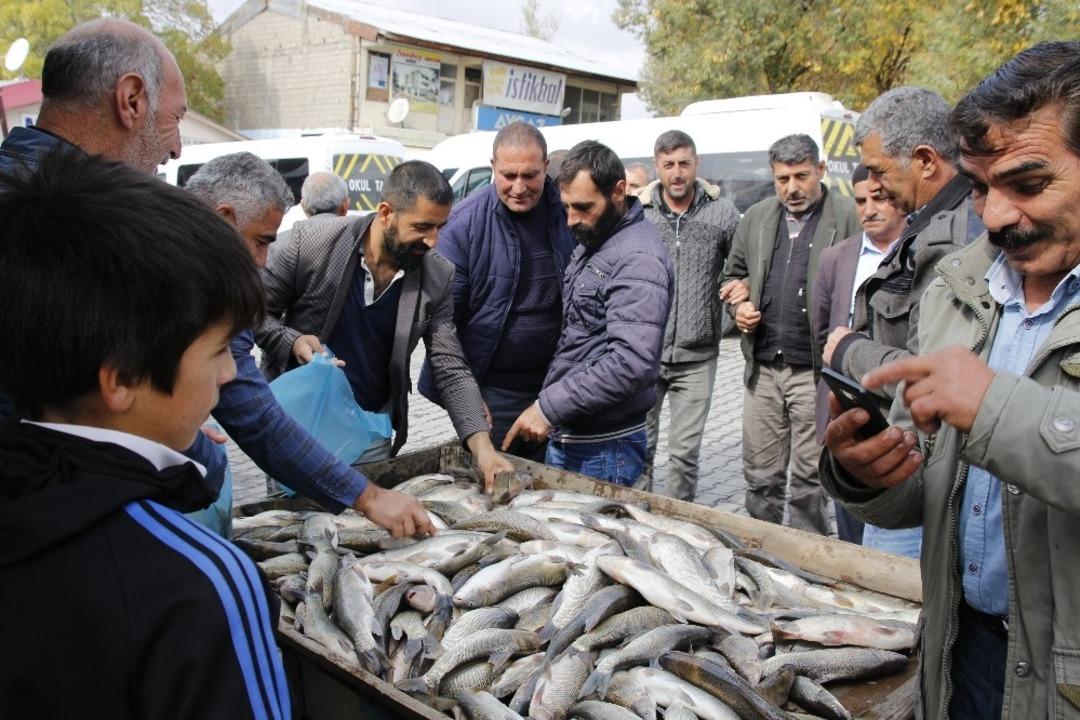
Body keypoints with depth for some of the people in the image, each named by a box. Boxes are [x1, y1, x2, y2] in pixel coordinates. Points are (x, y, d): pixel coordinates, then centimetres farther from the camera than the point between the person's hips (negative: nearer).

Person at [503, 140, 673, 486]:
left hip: (603, 447, -9)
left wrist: (548, 408, -24)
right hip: (564, 434, 9)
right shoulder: (590, 242, 12)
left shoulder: (638, 259, -19)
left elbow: (630, 363, -28)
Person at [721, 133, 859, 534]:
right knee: (760, 474, 13)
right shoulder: (756, 218, 13)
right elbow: (733, 274, 23)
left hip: (815, 369, -4)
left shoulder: (847, 218, -4)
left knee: (809, 478, 5)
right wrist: (739, 304, 3)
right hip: (763, 367, 5)